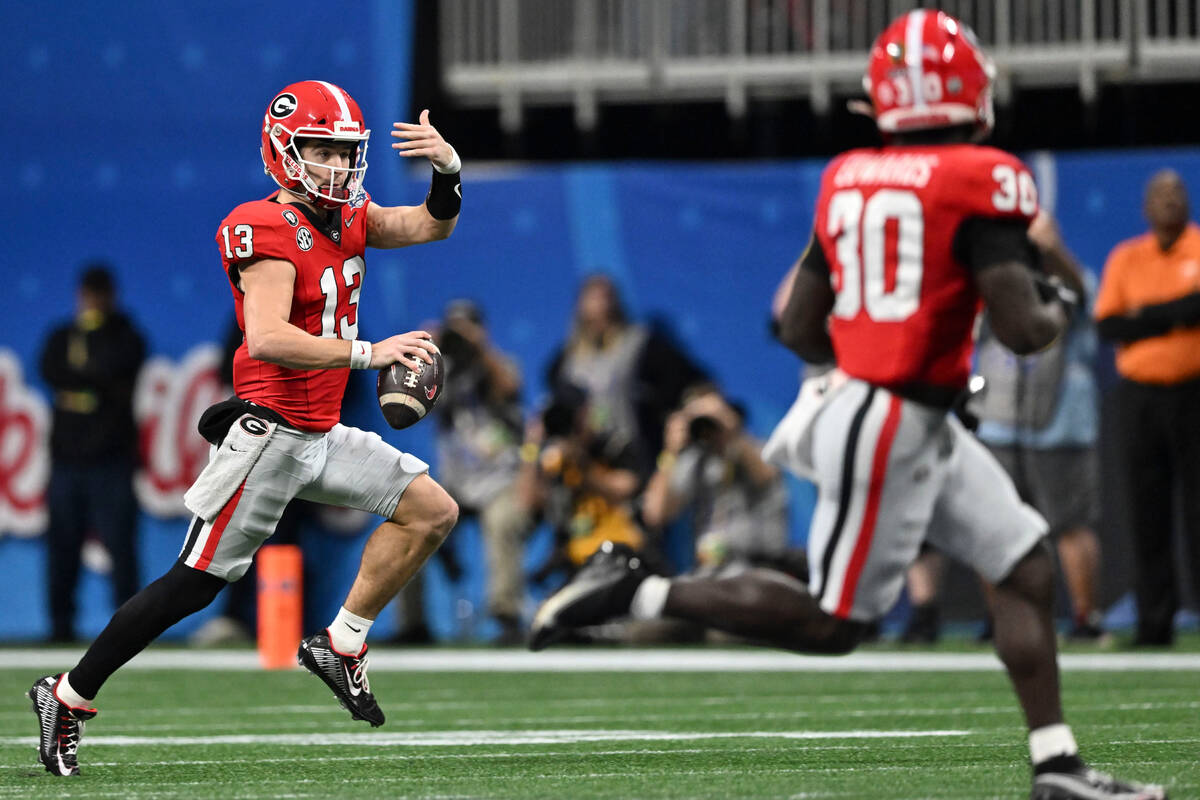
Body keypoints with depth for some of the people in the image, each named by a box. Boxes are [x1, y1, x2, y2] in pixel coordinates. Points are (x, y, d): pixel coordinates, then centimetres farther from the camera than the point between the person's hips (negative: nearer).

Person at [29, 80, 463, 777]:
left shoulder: (347, 219, 11)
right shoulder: (270, 230, -17)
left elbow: (431, 226, 20)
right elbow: (267, 340, -29)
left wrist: (448, 168, -1)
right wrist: (367, 353, -30)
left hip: (322, 437, 9)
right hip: (269, 432, -9)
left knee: (433, 512, 4)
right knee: (195, 583, -6)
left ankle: (342, 646, 9)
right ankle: (68, 698, 3)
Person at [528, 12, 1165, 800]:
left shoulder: (849, 180, 7)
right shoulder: (981, 180, -15)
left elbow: (802, 330, 11)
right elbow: (1021, 329, -20)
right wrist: (1057, 313, 3)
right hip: (893, 428, -9)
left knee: (1028, 565, 11)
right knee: (832, 623, 0)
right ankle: (639, 591, 0)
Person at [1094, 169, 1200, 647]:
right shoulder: (1125, 259, 12)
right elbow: (1106, 325, 1)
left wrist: (1147, 316, -8)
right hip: (1139, 395, 3)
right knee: (1145, 517, 0)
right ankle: (1154, 623, 2)